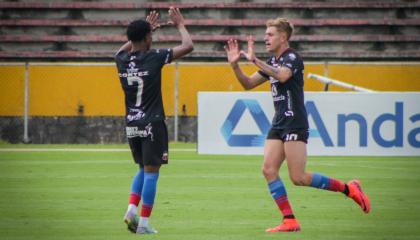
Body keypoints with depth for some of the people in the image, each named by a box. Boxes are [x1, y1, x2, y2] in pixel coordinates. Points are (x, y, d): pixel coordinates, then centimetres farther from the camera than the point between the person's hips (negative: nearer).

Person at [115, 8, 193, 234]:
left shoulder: (122, 60, 2)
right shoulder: (153, 58, -13)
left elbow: (123, 49, 30)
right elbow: (188, 46, -6)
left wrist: (147, 28, 33)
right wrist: (180, 25, 11)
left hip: (131, 125, 6)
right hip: (152, 124, -6)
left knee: (143, 169, 21)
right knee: (151, 172, 1)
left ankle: (132, 210, 4)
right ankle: (143, 223, 0)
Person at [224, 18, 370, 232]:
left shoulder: (292, 58, -10)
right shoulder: (272, 62, 17)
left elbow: (282, 75, -32)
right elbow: (248, 84, 21)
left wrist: (254, 60, -32)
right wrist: (234, 65, 6)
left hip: (295, 124, -9)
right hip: (278, 124, 9)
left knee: (298, 178, -11)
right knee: (269, 170, -6)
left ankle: (348, 189, 4)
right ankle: (290, 221, -5)